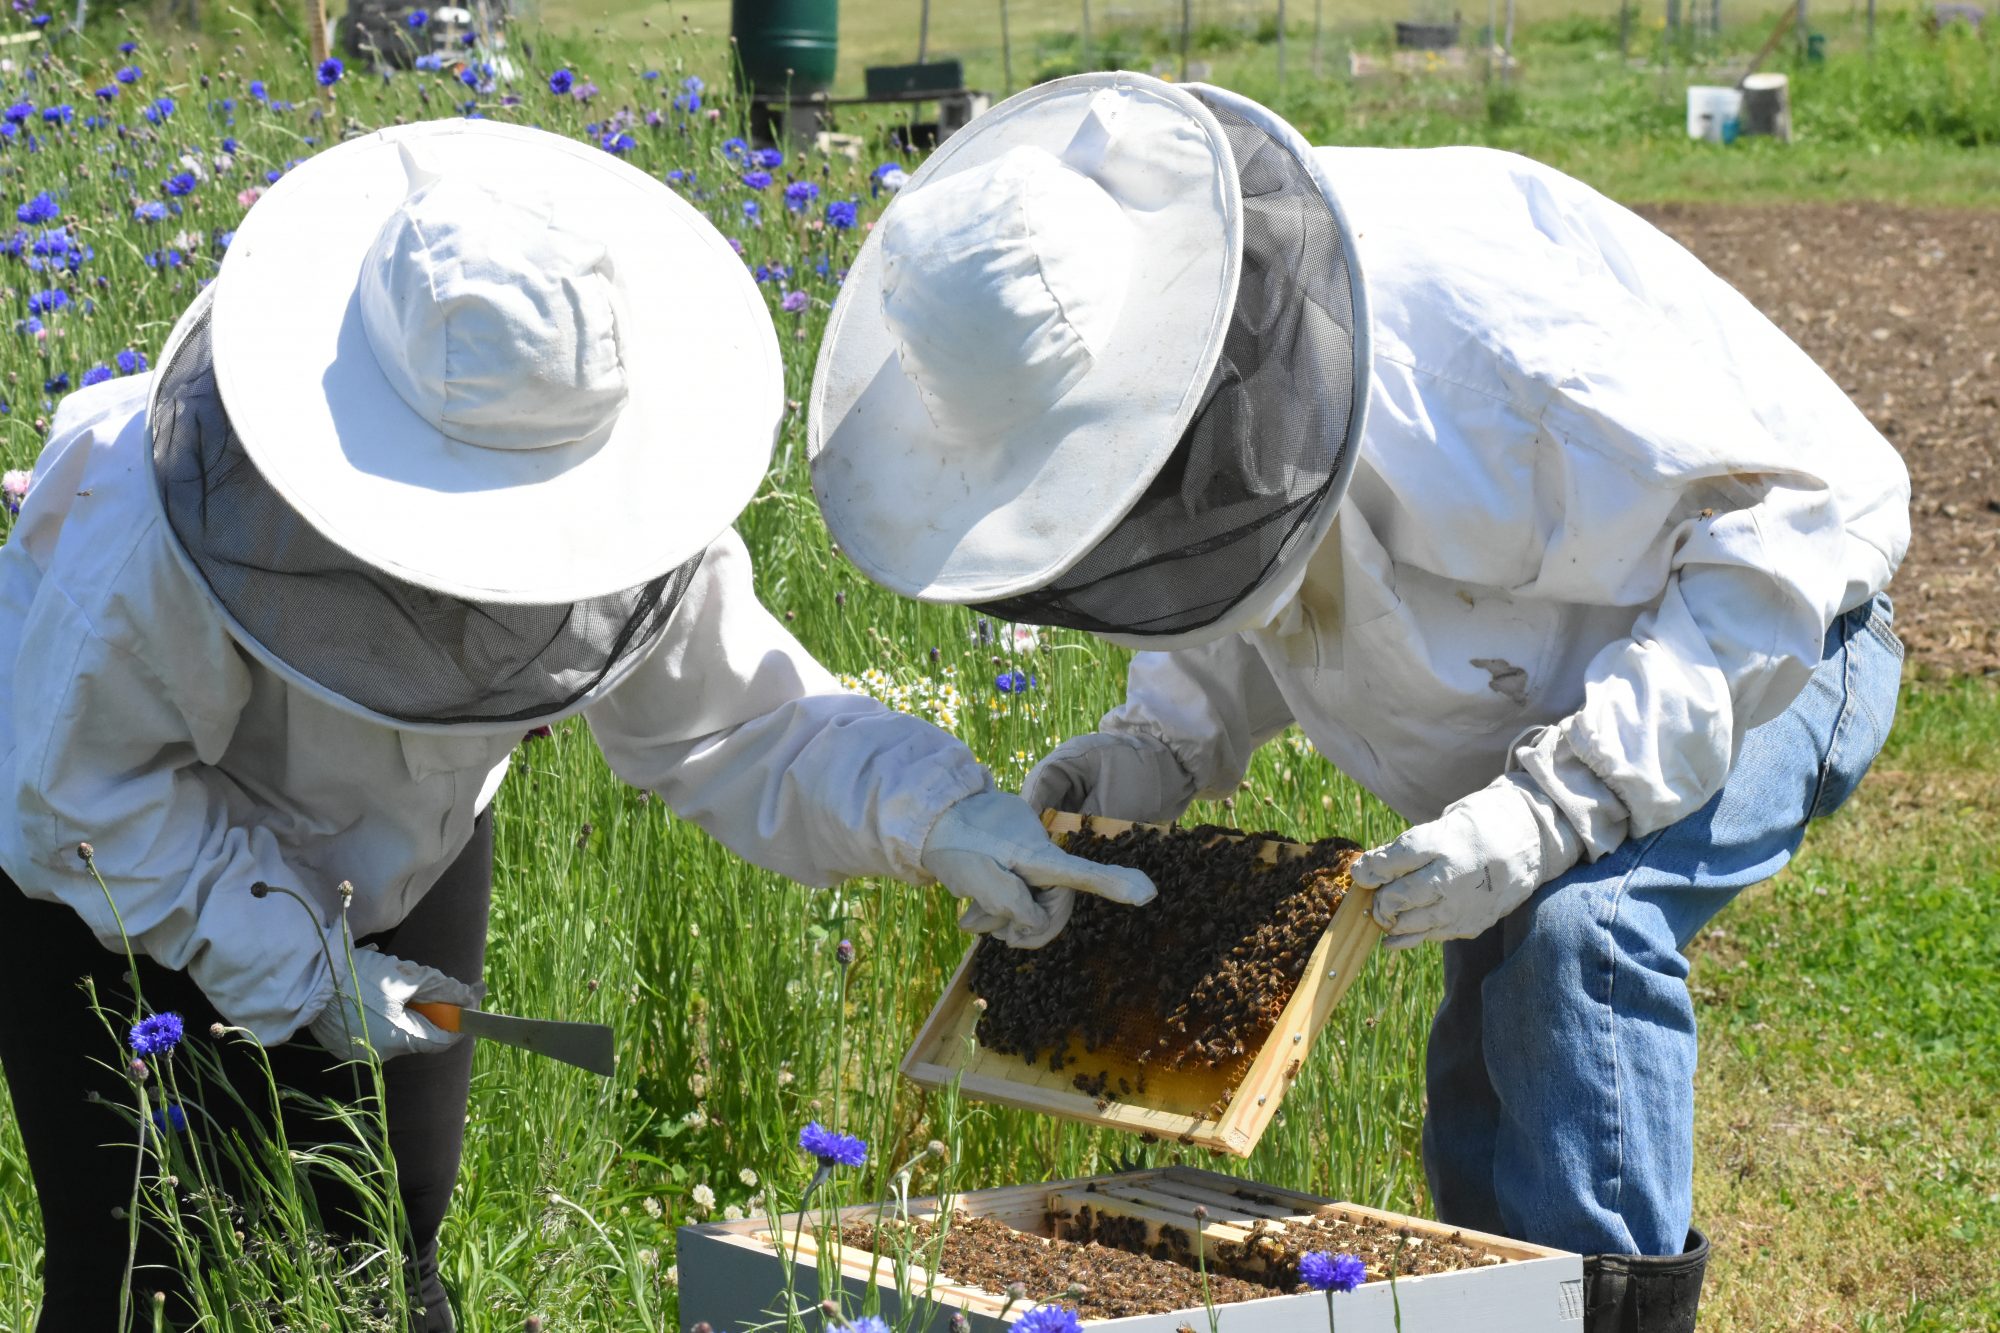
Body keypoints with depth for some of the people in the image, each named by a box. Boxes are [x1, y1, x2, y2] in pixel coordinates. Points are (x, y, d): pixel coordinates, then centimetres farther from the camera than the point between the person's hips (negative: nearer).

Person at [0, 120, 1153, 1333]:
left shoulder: (616, 487, -24)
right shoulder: (161, 518, -39)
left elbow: (731, 716, -18)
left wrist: (938, 816, -34)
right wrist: (298, 969, -27)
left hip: (395, 870, 4)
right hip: (116, 893, -4)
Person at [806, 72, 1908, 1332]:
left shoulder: (1470, 322, -40)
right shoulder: (1148, 375, -15)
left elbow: (1774, 539, -35)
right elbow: (1241, 609, 6)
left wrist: (1552, 806, -42)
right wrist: (1163, 742, -15)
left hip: (1774, 644, -7)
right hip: (1540, 698, 8)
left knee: (1578, 931, -30)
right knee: (1484, 1111, 6)